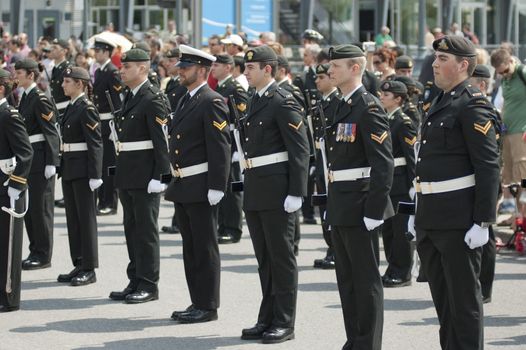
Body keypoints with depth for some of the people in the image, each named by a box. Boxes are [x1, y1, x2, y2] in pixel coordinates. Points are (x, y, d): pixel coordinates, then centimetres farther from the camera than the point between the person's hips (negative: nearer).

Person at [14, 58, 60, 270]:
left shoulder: (40, 99, -13)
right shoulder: (25, 98, 13)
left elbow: (51, 132, -15)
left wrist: (51, 163, -19)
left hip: (40, 159, -9)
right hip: (27, 158, 9)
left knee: (40, 208, -3)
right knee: (28, 207, 11)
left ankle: (43, 255, 3)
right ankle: (35, 251, 19)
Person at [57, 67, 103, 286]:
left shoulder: (87, 109, -13)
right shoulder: (71, 107, 13)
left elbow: (95, 143, -16)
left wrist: (95, 175, -19)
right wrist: (63, 167, 16)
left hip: (82, 169, -9)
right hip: (69, 169, 9)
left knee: (86, 218, -3)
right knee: (72, 217, 11)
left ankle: (89, 269, 2)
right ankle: (78, 265, 18)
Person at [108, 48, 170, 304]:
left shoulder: (153, 100, -13)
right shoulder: (130, 98, 14)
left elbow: (162, 141, -17)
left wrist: (159, 176, -21)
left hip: (145, 176, -9)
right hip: (127, 175, 9)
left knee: (146, 230, -3)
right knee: (131, 228, 13)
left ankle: (149, 285, 3)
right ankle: (135, 281, 21)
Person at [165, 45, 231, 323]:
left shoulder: (212, 102, -12)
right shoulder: (185, 101, 16)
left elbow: (220, 147, -17)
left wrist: (216, 187, -21)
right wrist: (173, 180, 18)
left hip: (201, 187, -9)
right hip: (182, 186, 9)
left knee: (205, 248, -2)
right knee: (190, 247, 13)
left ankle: (207, 306, 3)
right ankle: (197, 302, 21)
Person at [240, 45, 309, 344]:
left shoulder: (284, 102, -12)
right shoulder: (257, 101, 15)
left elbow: (300, 151, -15)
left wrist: (296, 193, -19)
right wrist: (249, 189, 16)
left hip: (277, 190, -9)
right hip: (255, 191, 9)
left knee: (282, 257, -1)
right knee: (264, 259, 13)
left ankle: (285, 323, 4)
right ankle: (268, 320, 20)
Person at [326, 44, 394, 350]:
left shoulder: (369, 108, -13)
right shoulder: (343, 107, 15)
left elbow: (384, 164, -18)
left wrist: (374, 210, -20)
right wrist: (332, 204, 16)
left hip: (360, 206, -9)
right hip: (341, 208, 9)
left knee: (367, 280, -2)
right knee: (347, 279, 14)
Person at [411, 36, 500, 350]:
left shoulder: (473, 105, -12)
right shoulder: (440, 103, 15)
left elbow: (489, 167, -17)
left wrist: (483, 221, -21)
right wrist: (419, 212, 20)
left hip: (458, 219, -9)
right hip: (430, 220, 9)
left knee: (464, 299, -2)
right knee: (442, 297, 16)